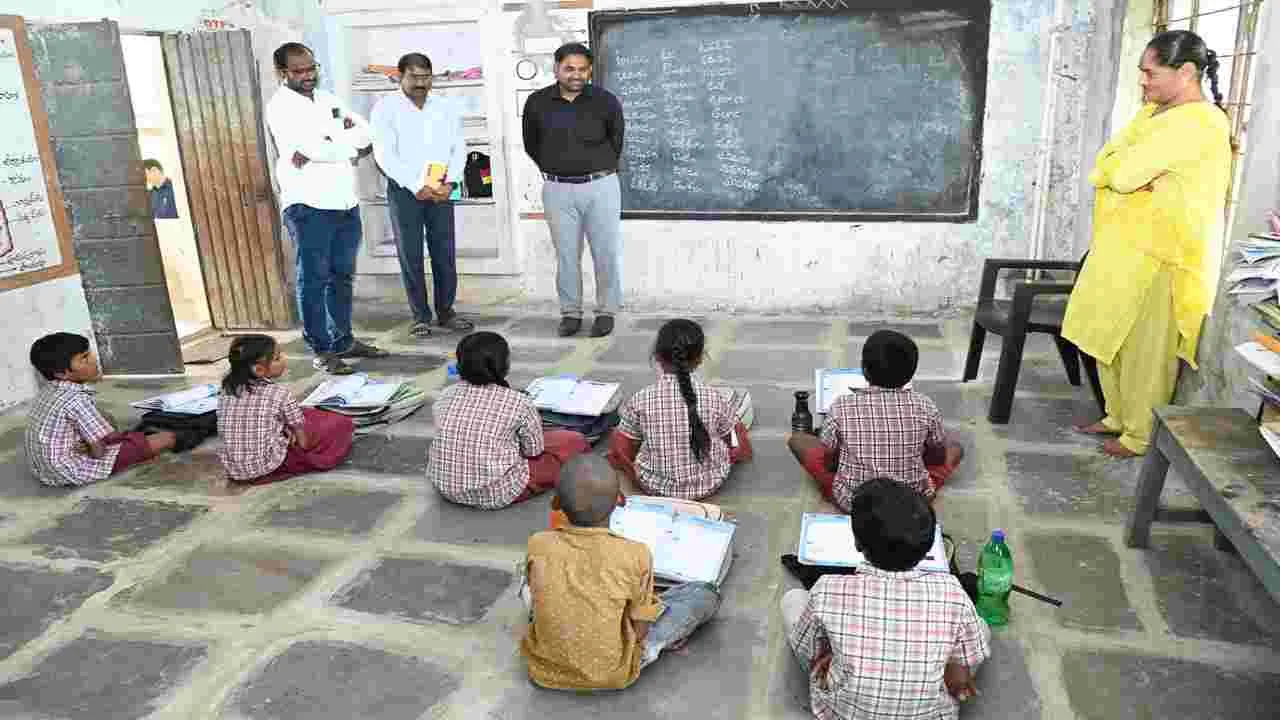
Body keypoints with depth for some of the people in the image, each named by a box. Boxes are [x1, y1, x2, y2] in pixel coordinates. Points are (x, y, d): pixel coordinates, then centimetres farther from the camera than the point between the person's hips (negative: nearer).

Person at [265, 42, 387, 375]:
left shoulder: (327, 98, 16)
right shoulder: (280, 107, -7)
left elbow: (365, 132, 5)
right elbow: (313, 148, -20)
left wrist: (324, 146, -11)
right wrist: (351, 147, -4)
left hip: (346, 203, 7)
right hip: (309, 206, -7)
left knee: (342, 276, 14)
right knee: (313, 279, -1)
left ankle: (343, 340, 25)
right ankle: (321, 350, 5)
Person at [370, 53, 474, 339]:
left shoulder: (446, 107, 9)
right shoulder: (386, 108, -2)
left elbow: (459, 148, 7)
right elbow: (384, 155, -9)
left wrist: (449, 182, -9)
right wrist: (417, 186, -16)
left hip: (440, 190, 3)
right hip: (404, 190, -3)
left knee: (445, 253, 4)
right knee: (410, 255, 0)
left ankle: (446, 311, 16)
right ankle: (420, 316, 9)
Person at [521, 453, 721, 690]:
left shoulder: (538, 545, -17)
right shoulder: (635, 555, -23)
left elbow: (535, 598, 1)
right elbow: (639, 631, -13)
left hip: (544, 668, 2)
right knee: (706, 594, 6)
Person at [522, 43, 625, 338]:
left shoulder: (606, 101, -3)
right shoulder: (537, 103, 0)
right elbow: (531, 145, 15)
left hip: (601, 186, -1)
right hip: (558, 190, 1)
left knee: (606, 252, 2)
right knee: (566, 254, 7)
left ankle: (606, 311, 16)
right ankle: (570, 312, 18)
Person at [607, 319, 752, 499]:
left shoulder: (641, 400, -17)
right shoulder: (714, 397, -16)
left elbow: (621, 451, -9)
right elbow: (739, 445, -5)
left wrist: (637, 474, 12)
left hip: (656, 486, -1)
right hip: (709, 484, 2)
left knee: (615, 438, 24)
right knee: (738, 428, 25)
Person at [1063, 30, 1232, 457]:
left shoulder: (1198, 123, -19)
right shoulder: (1155, 111, 13)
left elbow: (1121, 174, -24)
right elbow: (1105, 164, 6)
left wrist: (1117, 169, -4)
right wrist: (1131, 174, -13)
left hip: (1158, 256, -9)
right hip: (1125, 246, 9)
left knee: (1145, 350, 2)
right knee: (1110, 339, 17)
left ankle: (1141, 436, 16)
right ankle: (1118, 416, 33)